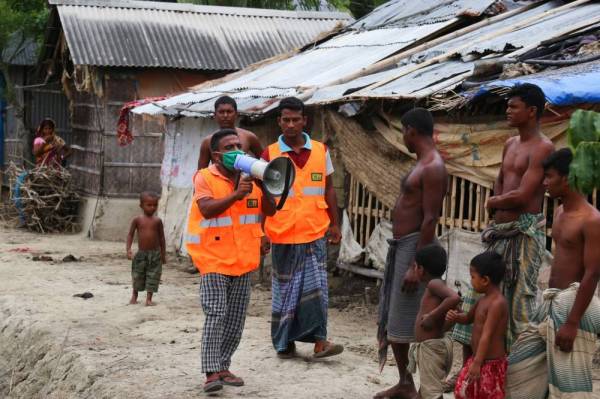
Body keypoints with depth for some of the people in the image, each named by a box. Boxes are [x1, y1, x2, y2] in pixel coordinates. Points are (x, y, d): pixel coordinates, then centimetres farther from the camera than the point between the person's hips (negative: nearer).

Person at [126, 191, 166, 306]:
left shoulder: (157, 221, 0)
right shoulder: (137, 220, -3)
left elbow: (161, 238, 7)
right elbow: (130, 235, 2)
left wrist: (163, 254, 8)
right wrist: (128, 249, -10)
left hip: (155, 254, 0)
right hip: (141, 253, 0)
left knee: (153, 277, -1)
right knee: (137, 276, 11)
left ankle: (149, 299, 6)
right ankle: (134, 296, 31)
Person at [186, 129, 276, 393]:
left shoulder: (250, 177, 8)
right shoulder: (204, 178, -6)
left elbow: (270, 211, 1)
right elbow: (207, 210, -22)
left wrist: (262, 185, -14)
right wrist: (235, 195, -30)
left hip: (243, 260, 6)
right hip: (214, 258, -5)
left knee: (236, 319, 9)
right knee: (216, 315, -14)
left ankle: (222, 367, 20)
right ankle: (212, 372, -12)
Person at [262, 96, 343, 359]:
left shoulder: (321, 151, 6)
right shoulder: (270, 155, 0)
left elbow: (329, 190, 12)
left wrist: (335, 224, 8)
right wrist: (261, 232, -2)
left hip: (315, 232, 1)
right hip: (282, 235, -1)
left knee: (316, 286, -3)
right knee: (285, 288, 7)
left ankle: (318, 339, 1)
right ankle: (284, 342, 16)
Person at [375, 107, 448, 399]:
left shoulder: (433, 167, -17)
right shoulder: (422, 164, 15)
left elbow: (430, 219, -22)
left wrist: (415, 266, -24)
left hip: (415, 246, -11)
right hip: (400, 245, 11)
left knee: (417, 322, -6)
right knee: (392, 319, 16)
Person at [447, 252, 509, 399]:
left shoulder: (497, 303, -22)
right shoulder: (483, 300, 7)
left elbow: (487, 335, -26)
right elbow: (469, 318, 23)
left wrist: (477, 363, -28)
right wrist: (456, 317, 0)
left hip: (491, 363, -10)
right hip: (477, 359, 10)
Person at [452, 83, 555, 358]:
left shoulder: (542, 148, -11)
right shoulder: (510, 144, 17)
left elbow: (522, 195, -18)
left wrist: (494, 202, 0)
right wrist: (499, 211, 5)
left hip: (524, 234, -9)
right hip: (500, 232, 9)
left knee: (519, 303, -6)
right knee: (479, 297, 10)